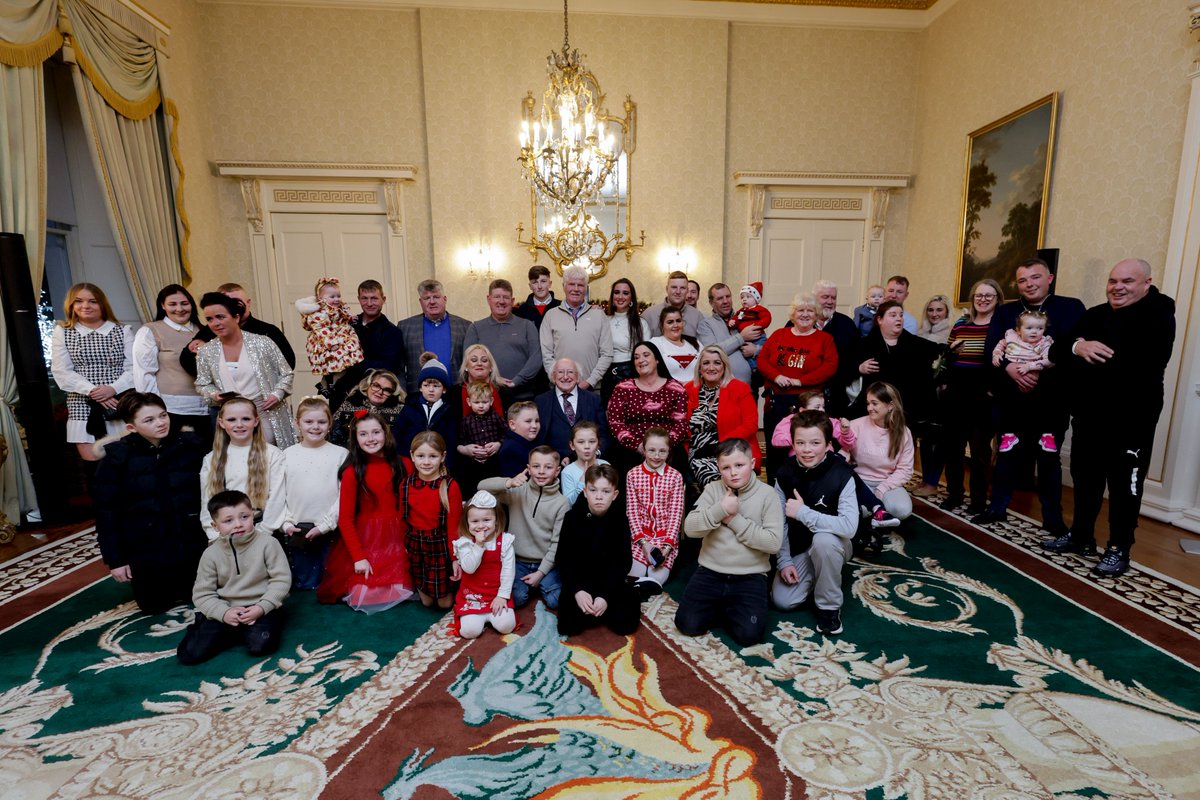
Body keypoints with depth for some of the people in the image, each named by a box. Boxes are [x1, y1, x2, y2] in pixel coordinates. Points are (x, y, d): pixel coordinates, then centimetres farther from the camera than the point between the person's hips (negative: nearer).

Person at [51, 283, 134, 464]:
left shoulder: (123, 331, 8)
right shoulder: (62, 332, 10)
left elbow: (134, 368, -1)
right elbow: (62, 372, 1)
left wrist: (113, 388, -18)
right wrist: (92, 391, -14)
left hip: (120, 405, 0)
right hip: (82, 405, 1)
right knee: (92, 462, -2)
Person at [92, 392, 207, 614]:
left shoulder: (191, 446, -8)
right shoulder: (116, 458, -9)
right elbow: (106, 512, -4)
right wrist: (114, 559, -3)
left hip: (191, 544, 0)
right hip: (146, 549, 0)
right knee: (154, 606, 14)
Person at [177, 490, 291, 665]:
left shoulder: (267, 543, -10)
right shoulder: (211, 554, -2)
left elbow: (281, 579, -9)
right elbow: (202, 594, 0)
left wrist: (262, 607, -20)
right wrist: (223, 613, -16)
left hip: (260, 607, -2)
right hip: (225, 610, 2)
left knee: (260, 645, -27)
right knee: (189, 654, -15)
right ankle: (233, 632, 12)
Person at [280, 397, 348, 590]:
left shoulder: (340, 454, -4)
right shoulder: (288, 454, 3)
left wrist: (325, 525, -11)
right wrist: (286, 523, -4)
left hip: (329, 531, -2)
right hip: (296, 531, 2)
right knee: (302, 584, 14)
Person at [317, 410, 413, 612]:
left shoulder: (402, 465, 0)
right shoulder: (352, 472, -10)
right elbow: (345, 519, -8)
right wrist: (358, 557, -12)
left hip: (397, 539, 3)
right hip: (364, 539, -2)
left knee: (393, 594, 0)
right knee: (365, 598, -3)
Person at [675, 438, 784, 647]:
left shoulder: (767, 494, -6)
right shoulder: (712, 489, -1)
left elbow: (774, 542, -13)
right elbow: (690, 528, -9)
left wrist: (735, 520, -16)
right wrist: (720, 509, -21)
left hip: (750, 576, -1)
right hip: (710, 572, 2)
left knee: (749, 634, -18)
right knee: (688, 624, -11)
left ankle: (725, 609, 14)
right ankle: (718, 607, 19)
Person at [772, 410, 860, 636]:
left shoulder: (842, 475, -24)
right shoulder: (784, 473, -12)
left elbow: (849, 527, -35)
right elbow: (780, 522, -6)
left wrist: (802, 512, -32)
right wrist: (784, 561, -12)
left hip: (833, 546, -3)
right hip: (798, 548, 4)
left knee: (822, 539, -38)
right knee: (782, 601, -10)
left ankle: (829, 606, -13)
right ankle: (816, 576, 22)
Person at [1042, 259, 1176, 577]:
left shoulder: (1158, 316, -8)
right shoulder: (1095, 315, 10)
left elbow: (1144, 365, -24)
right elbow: (1057, 350, 0)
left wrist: (1085, 363, -15)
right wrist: (1077, 347, -22)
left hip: (1132, 419, -5)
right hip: (1088, 415, 6)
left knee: (1124, 486, 4)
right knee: (1084, 478, 15)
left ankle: (1119, 550, 17)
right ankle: (1081, 536, 29)